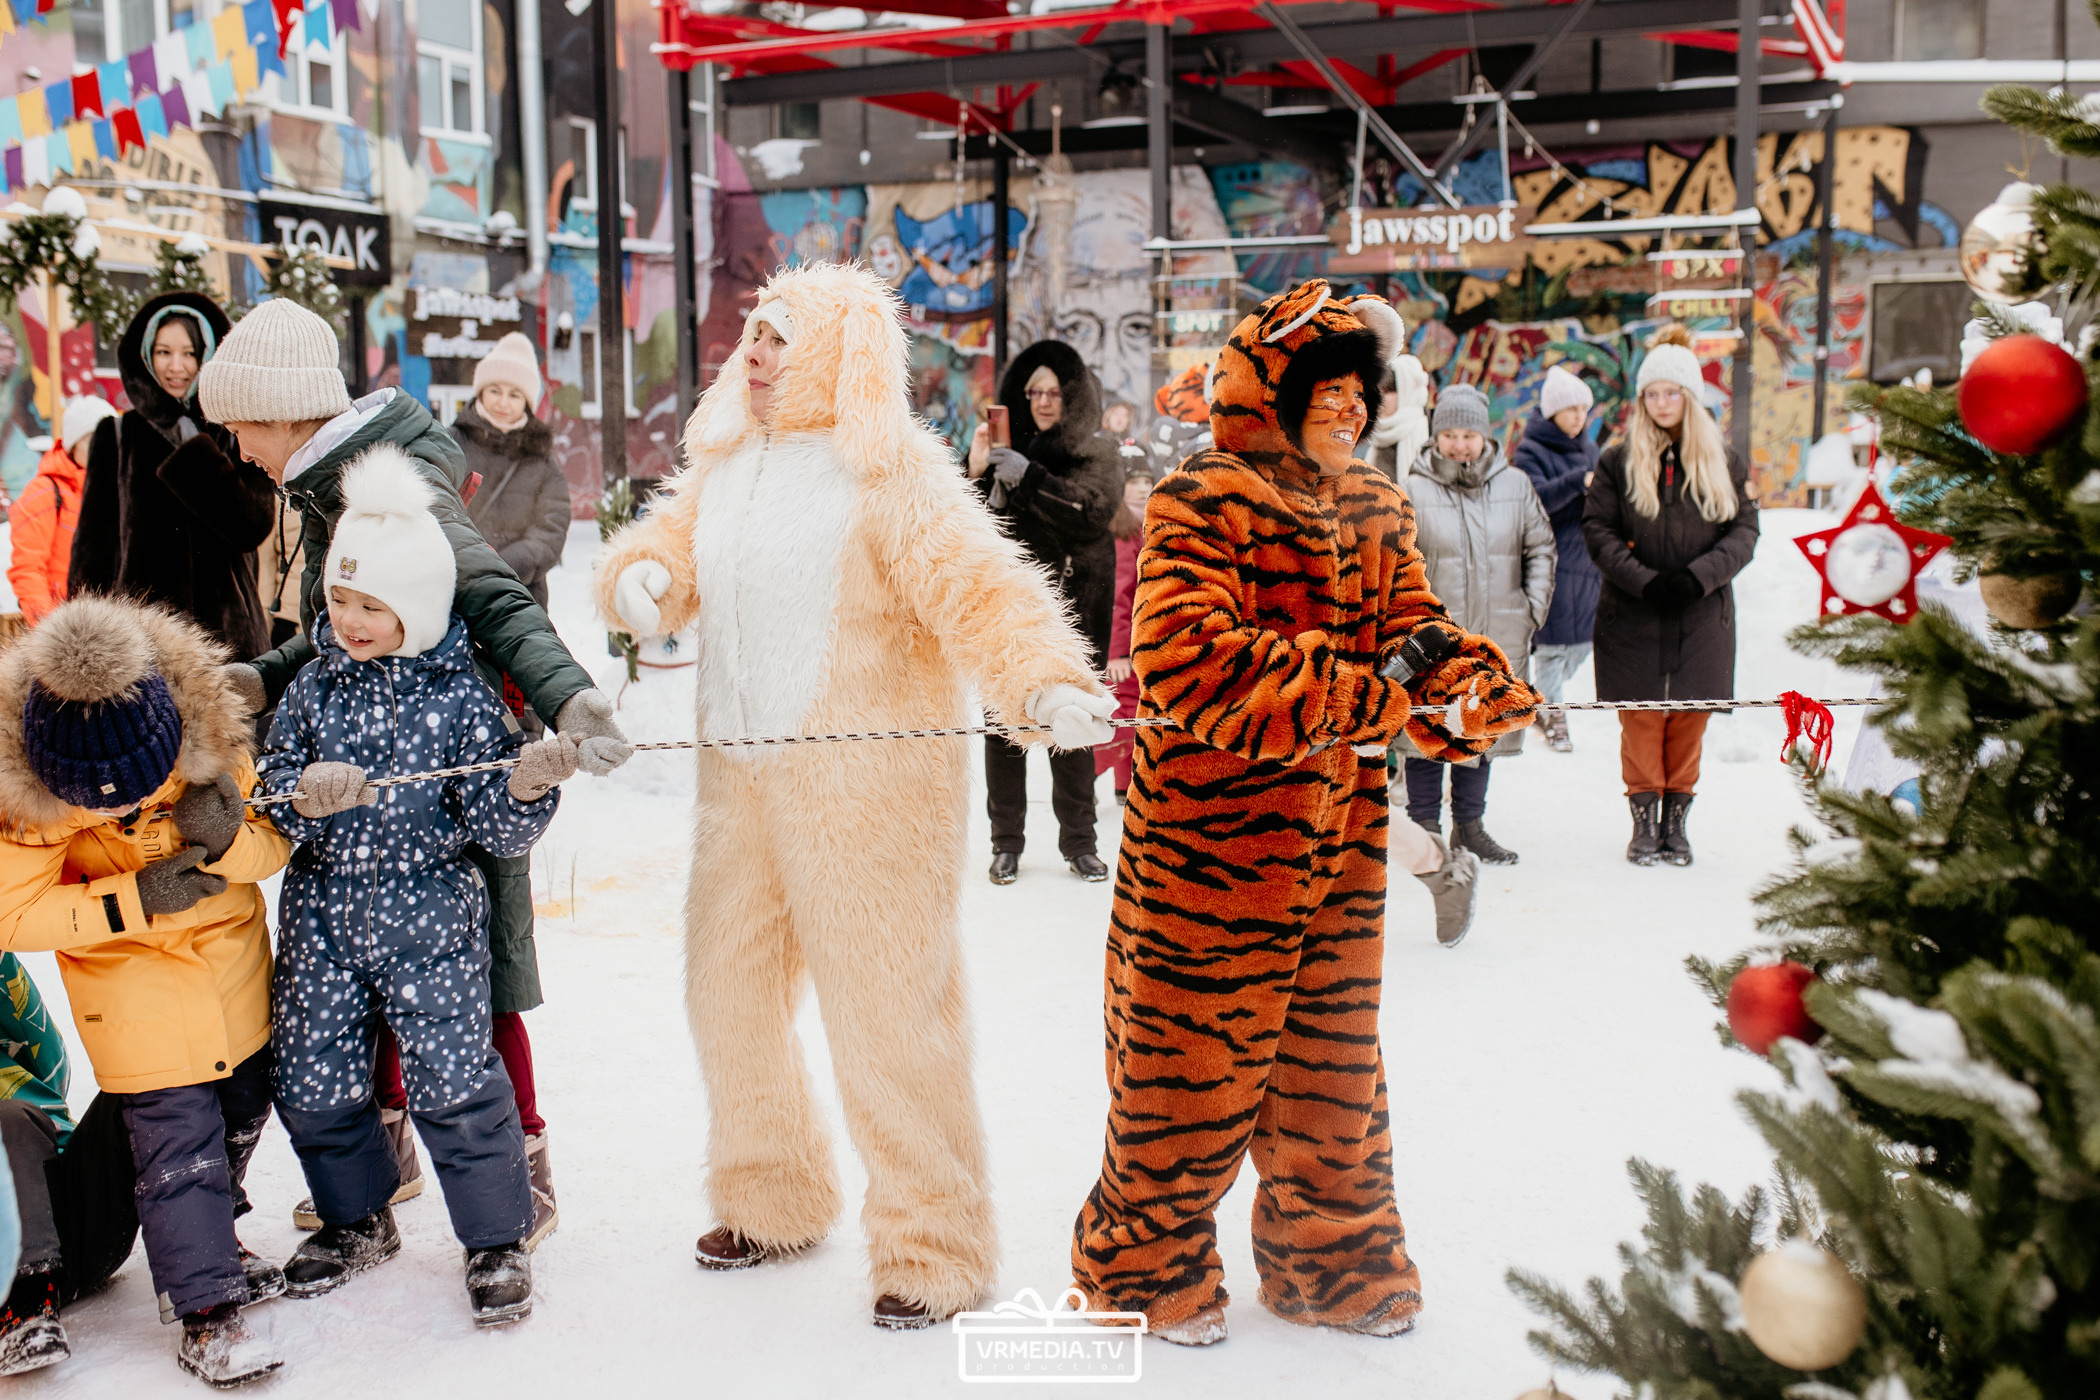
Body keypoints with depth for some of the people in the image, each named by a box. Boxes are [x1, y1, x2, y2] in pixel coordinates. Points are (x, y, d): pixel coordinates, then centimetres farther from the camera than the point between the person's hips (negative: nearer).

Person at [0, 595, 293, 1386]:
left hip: (233, 961, 4)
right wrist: (133, 899, -27)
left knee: (241, 1118, 19)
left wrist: (228, 839, -32)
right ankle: (204, 1312, 8)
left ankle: (207, 1243, 45)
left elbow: (276, 840, -8)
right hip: (131, 986, -3)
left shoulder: (208, 741, -19)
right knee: (178, 1144, -6)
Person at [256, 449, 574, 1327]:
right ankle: (357, 1221, 36)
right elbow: (271, 786, 2)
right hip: (322, 912, 4)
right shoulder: (314, 685, 2)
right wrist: (304, 797, -20)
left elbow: (499, 834, -7)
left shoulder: (462, 695, -7)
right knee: (313, 1085, 10)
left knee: (454, 1083, -4)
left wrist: (528, 786, -27)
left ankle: (497, 1238, 17)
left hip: (429, 916, -4)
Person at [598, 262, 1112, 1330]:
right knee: (728, 991, 17)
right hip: (737, 779, 8)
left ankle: (933, 1244, 15)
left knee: (886, 1012, -3)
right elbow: (665, 553, 16)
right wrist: (640, 577, -9)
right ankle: (773, 1201, 39)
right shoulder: (722, 465, 11)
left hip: (865, 783, -7)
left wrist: (1047, 681, -41)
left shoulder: (891, 472, -12)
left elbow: (972, 584, -23)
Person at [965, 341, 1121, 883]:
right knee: (1004, 722, 0)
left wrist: (1028, 477, -24)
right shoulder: (1009, 449, 11)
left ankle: (1079, 840, 14)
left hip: (1073, 613, -2)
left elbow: (1093, 512, -16)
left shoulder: (1097, 455, 4)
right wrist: (976, 474, -10)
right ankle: (1007, 841, 10)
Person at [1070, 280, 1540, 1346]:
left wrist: (1471, 684, -17)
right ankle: (1145, 1264, 28)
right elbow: (1189, 660, -25)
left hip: (1342, 837, 7)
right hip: (1208, 837, -7)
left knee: (1333, 1057, 18)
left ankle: (1331, 1261, 37)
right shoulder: (1202, 500, -12)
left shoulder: (1376, 509, 12)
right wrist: (1359, 700, -26)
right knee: (1193, 1059, 5)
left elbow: (1412, 628, 7)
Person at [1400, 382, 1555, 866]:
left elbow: (1540, 548, 14)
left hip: (1498, 637, 3)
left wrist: (1534, 605, 4)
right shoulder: (1415, 490, -4)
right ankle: (1425, 826, 14)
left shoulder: (1515, 486, 5)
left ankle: (1469, 824, 27)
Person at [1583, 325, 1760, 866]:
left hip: (1702, 616, 1)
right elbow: (1596, 528, -2)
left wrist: (1698, 576, -14)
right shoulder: (1618, 461, 2)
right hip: (1633, 617, -1)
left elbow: (1744, 529, 2)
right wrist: (1644, 581, -14)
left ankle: (1676, 820, 18)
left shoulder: (1723, 462, 5)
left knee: (1689, 719, 5)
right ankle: (1644, 819, 13)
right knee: (1641, 718, 1)